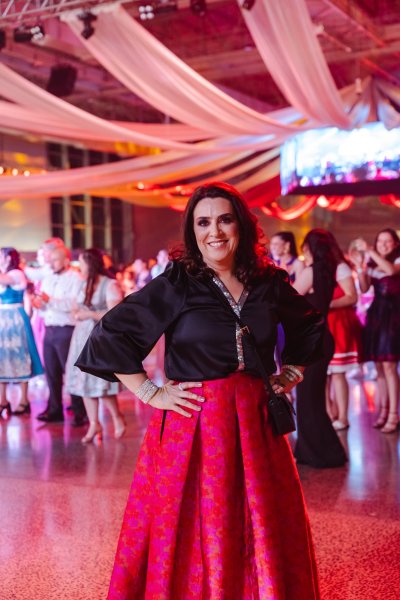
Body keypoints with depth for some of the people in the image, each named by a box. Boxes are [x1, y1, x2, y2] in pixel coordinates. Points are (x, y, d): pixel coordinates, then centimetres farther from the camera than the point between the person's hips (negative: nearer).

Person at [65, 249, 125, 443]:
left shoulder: (110, 285, -9)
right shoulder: (84, 284, 13)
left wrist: (91, 314, -13)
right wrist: (77, 314, 3)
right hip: (83, 337, 7)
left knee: (101, 383, -8)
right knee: (84, 381, 4)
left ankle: (117, 418, 13)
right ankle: (94, 424, 12)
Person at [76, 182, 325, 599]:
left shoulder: (269, 284, 5)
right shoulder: (175, 285, -6)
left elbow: (311, 330, 23)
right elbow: (108, 339, -6)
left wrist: (291, 374, 12)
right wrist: (151, 394, -8)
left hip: (254, 426, 4)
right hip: (192, 428, -3)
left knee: (261, 542, 11)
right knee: (194, 540, 5)